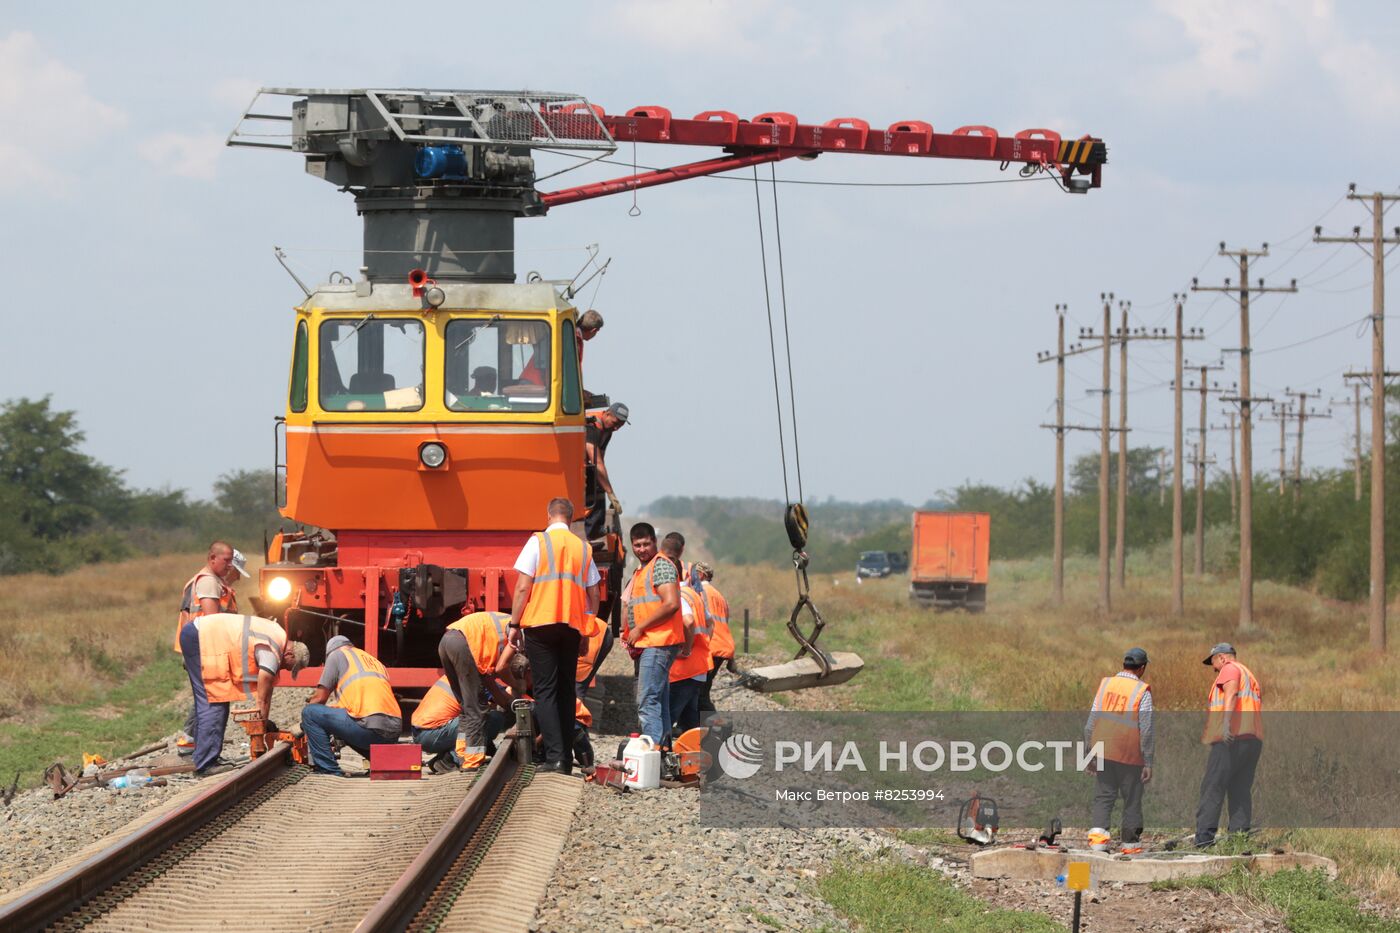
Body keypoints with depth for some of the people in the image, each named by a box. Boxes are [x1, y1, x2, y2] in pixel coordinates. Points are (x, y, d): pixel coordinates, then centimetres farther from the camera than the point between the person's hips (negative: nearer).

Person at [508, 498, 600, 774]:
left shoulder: (538, 542, -3)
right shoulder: (583, 548, 11)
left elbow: (523, 587, -7)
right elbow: (593, 595, 14)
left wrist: (514, 624, -1)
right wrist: (588, 631, 25)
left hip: (540, 624, -4)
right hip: (572, 626, 4)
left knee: (545, 691, -4)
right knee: (566, 690, 10)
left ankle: (554, 756, -15)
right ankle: (566, 757, 10)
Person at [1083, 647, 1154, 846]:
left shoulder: (1105, 684, 4)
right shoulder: (1142, 691, -8)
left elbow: (1090, 724, 6)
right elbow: (1146, 731, -10)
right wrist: (1148, 763, -5)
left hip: (1104, 753, 3)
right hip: (1130, 756, -3)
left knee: (1103, 798, 6)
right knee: (1132, 801, 8)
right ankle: (1130, 840, 12)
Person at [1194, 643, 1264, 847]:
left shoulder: (1229, 669, 2)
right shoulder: (1250, 677, 30)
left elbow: (1231, 694, -17)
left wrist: (1226, 722, -31)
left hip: (1231, 739, -9)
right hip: (1254, 740, 9)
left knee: (1213, 788, -10)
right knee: (1241, 791, 7)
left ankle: (1204, 837, -17)